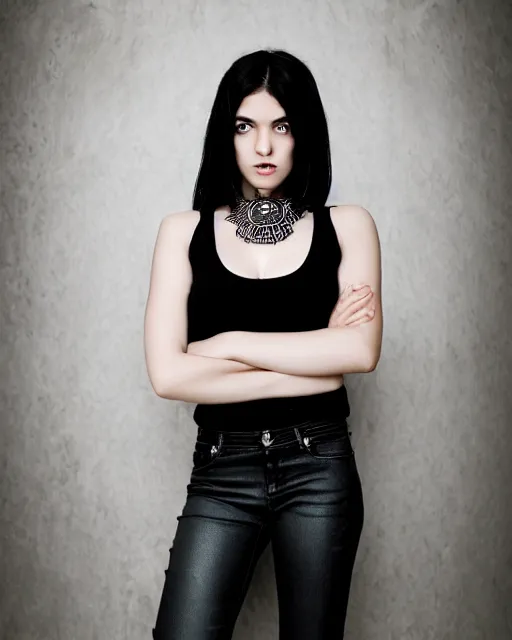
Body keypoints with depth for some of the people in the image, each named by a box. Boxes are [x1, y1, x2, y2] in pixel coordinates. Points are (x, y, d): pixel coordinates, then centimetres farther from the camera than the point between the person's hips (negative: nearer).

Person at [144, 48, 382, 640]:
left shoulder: (346, 227, 3)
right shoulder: (185, 232, 3)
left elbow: (361, 351, -11)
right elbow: (166, 374, -8)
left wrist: (228, 343, -9)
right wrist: (314, 357, -9)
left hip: (320, 469, 0)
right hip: (221, 473, 0)